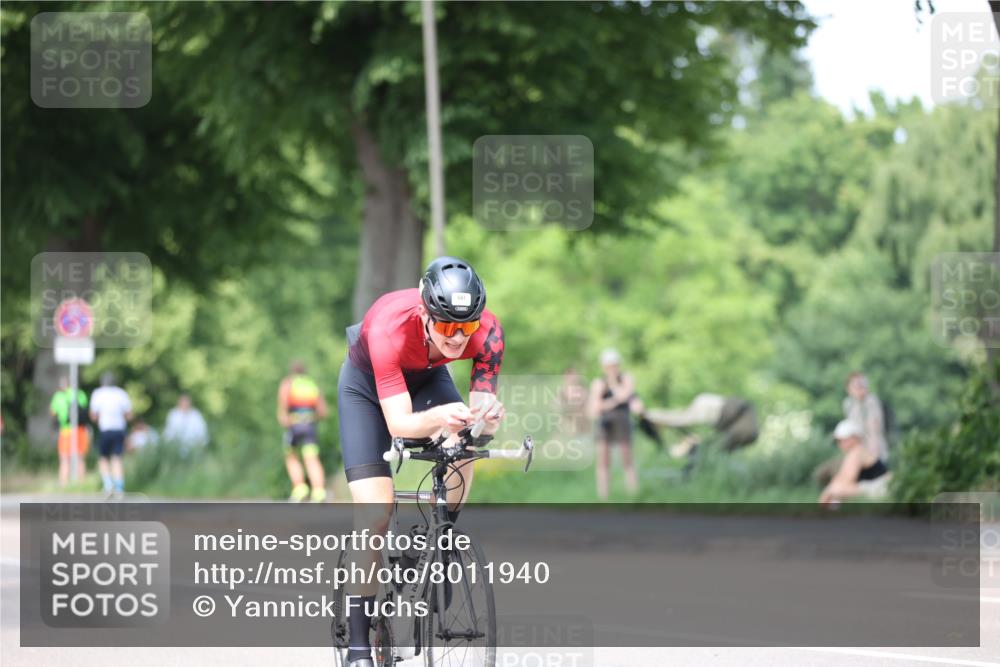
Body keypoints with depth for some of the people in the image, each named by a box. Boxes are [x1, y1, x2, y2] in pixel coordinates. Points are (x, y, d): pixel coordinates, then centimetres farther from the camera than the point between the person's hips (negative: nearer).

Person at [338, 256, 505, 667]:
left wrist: (489, 416, -52)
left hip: (426, 377, 3)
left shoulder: (487, 332, -32)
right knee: (377, 514, -14)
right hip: (367, 384, -3)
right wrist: (437, 417, -64)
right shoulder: (390, 328, -42)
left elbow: (481, 407, -28)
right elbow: (398, 423, -43)